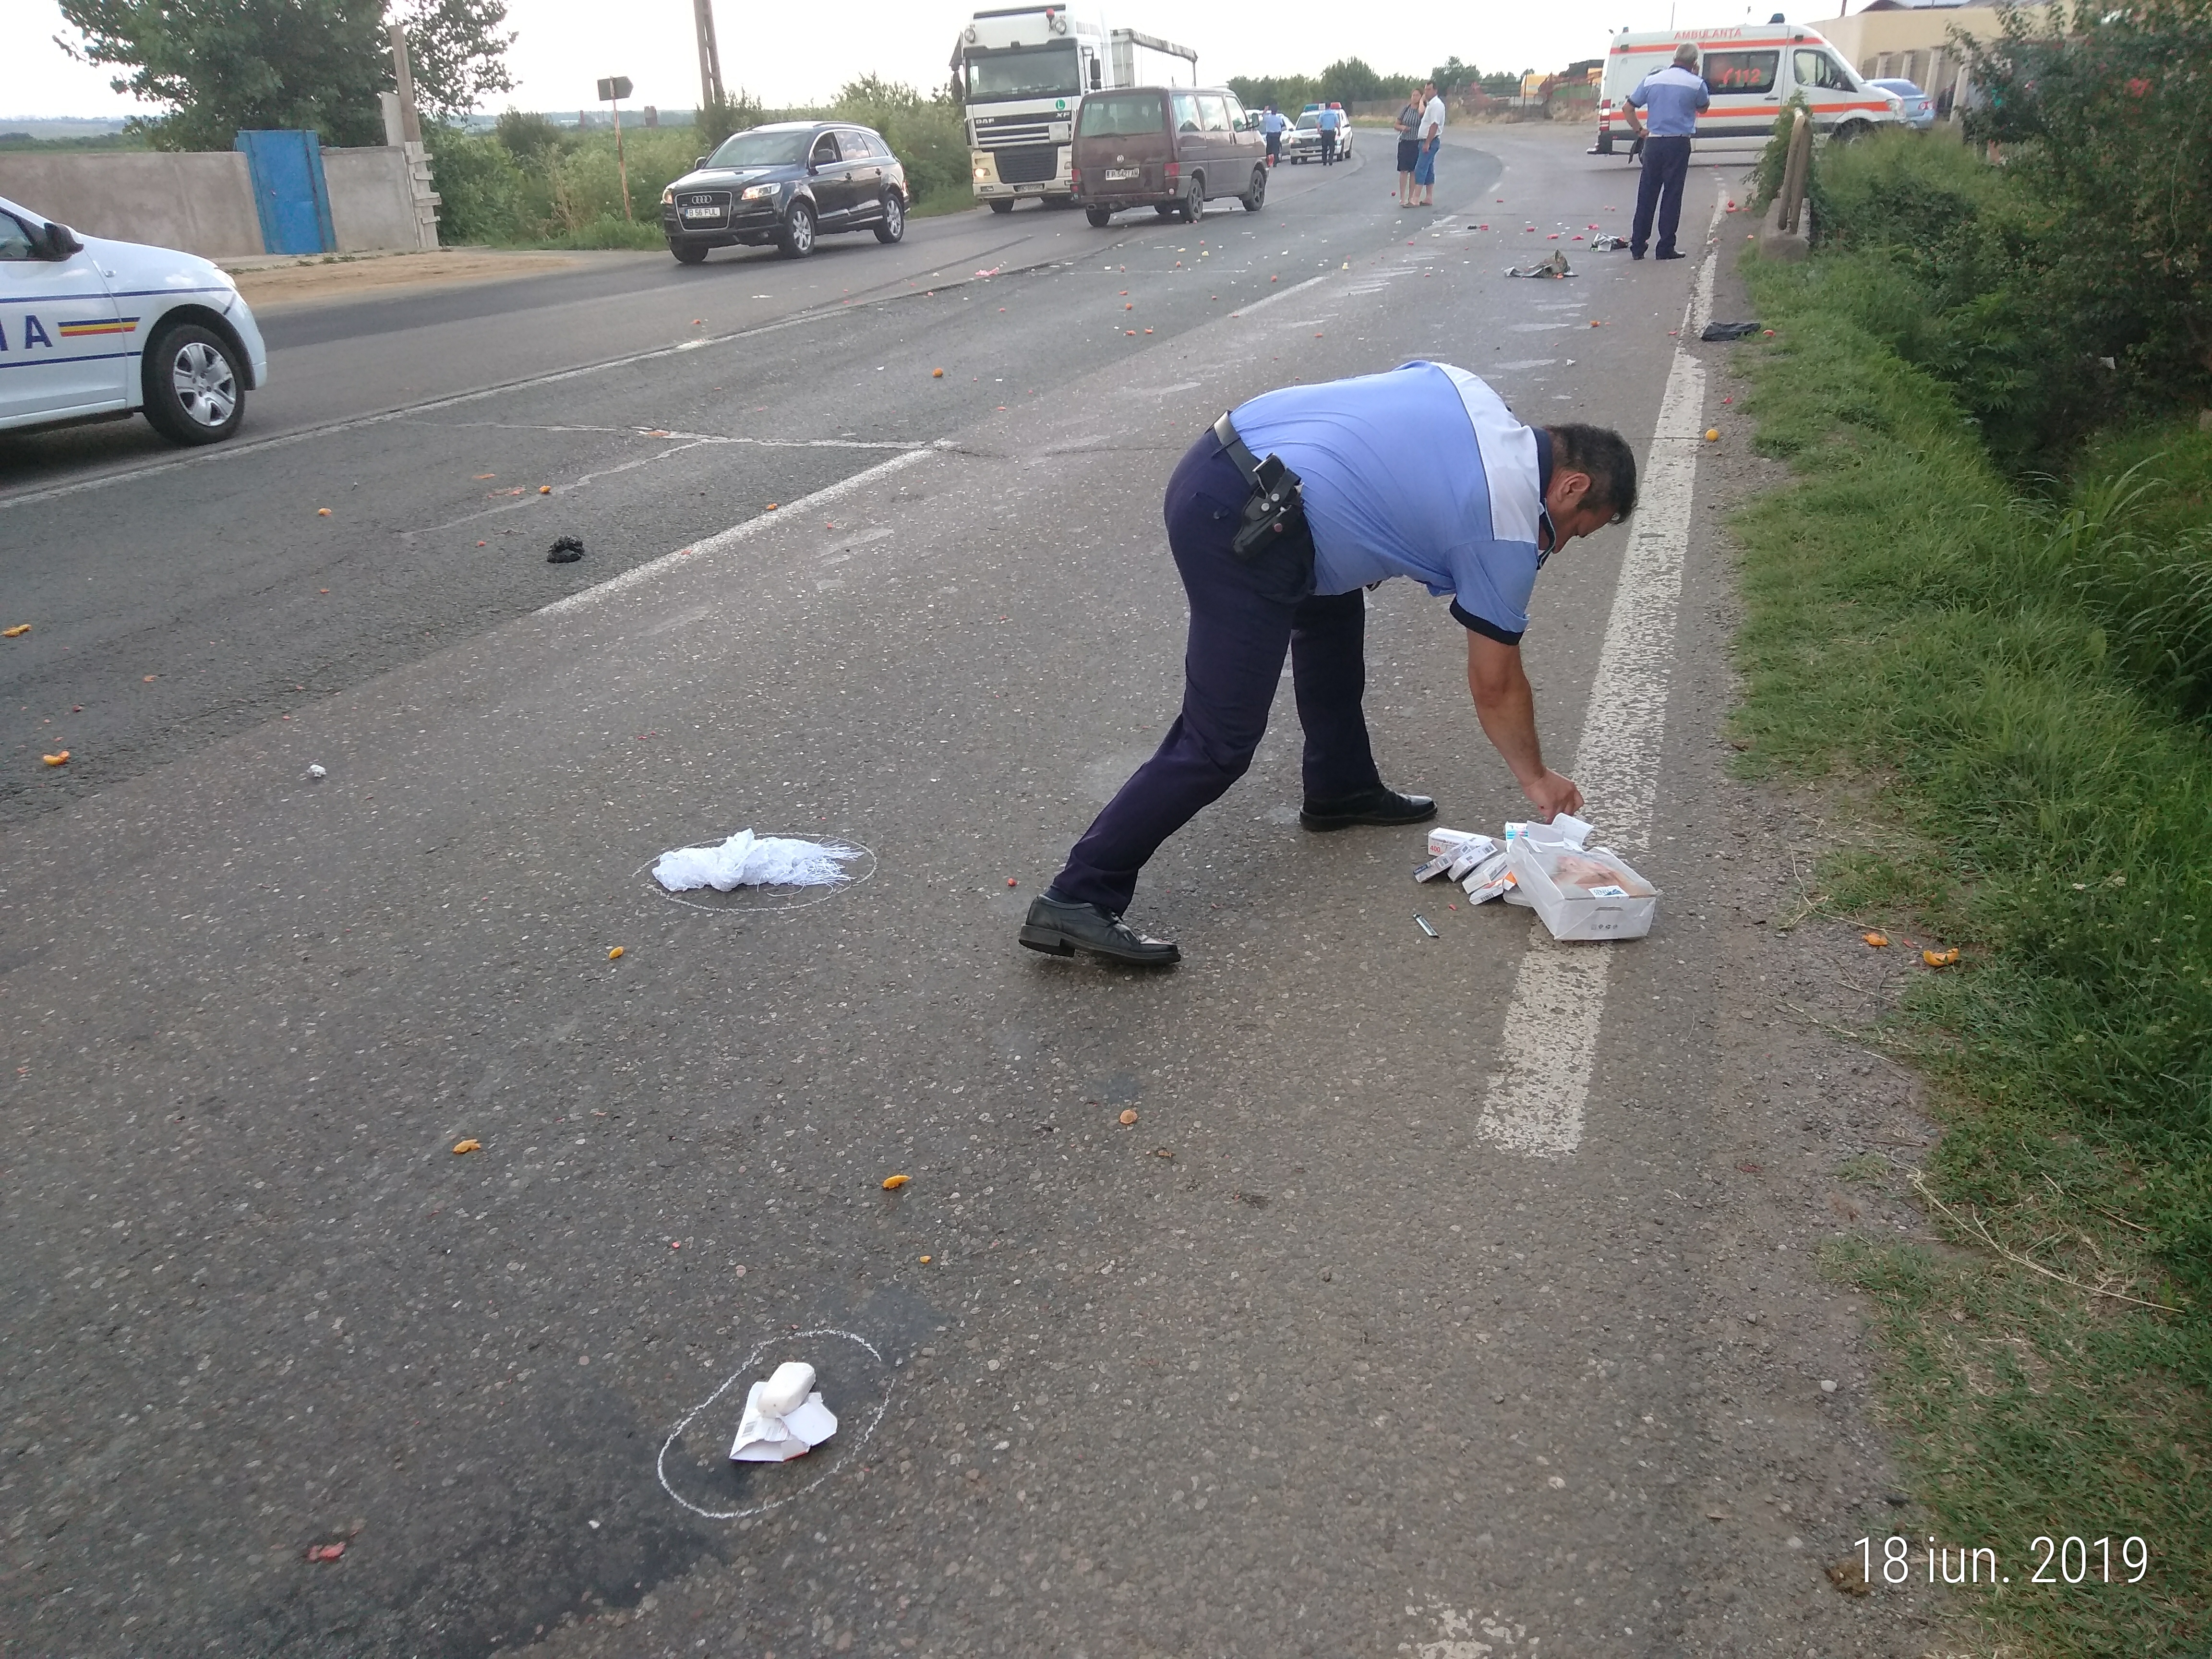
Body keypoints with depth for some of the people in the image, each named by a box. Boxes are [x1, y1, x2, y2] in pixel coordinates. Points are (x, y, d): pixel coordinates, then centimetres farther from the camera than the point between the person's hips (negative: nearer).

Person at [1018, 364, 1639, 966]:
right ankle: (1078, 901, -4)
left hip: (1213, 462, 10)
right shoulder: (1508, 532, 1)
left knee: (1332, 613, 29)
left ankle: (1340, 789, 43)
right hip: (1242, 525, -10)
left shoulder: (1472, 393, 19)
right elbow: (1495, 687, 10)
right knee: (1219, 743, -5)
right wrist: (1538, 779, 26)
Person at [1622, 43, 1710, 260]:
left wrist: (1639, 131, 13)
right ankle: (1665, 248, 0)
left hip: (1653, 142, 3)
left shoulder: (1651, 80, 4)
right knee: (1672, 195, 0)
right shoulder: (1695, 83, -4)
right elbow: (1704, 107, 15)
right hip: (1679, 144, -3)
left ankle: (1637, 246, 10)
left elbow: (1629, 108, 6)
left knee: (1647, 194, 9)